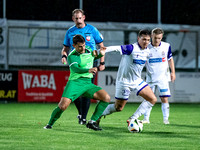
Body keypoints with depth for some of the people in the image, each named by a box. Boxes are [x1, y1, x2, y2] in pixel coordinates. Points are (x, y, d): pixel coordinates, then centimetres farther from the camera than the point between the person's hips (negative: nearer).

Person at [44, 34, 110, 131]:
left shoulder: (89, 51, 12)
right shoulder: (72, 56, -7)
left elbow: (97, 55, 35)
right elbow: (75, 68, -26)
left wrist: (100, 53, 10)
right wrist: (88, 70, -43)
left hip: (88, 83, 5)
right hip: (75, 82, -5)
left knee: (106, 98, -12)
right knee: (63, 105, -22)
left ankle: (92, 122, -7)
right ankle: (49, 124, 3)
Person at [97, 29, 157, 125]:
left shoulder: (147, 51, 1)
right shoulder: (131, 48, -21)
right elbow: (116, 48, -32)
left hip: (137, 81, 7)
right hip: (124, 82, -7)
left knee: (153, 99, -6)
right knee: (118, 108, 2)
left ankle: (133, 119, -1)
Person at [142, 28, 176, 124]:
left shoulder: (166, 46, -1)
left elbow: (170, 59, 12)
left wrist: (173, 72, 9)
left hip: (163, 77, 0)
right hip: (150, 78, 0)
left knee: (164, 99, -5)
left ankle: (166, 119, 5)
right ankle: (146, 119, 9)